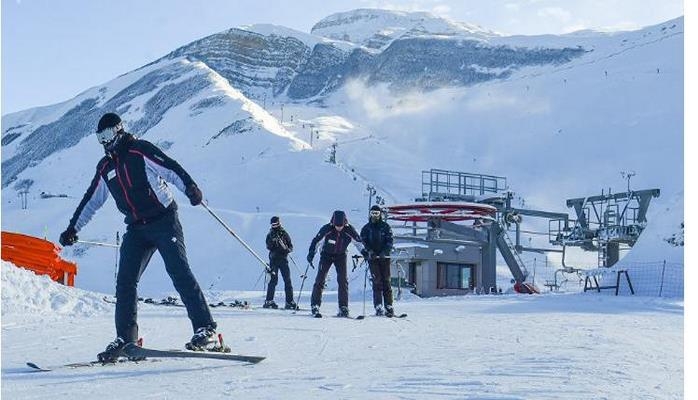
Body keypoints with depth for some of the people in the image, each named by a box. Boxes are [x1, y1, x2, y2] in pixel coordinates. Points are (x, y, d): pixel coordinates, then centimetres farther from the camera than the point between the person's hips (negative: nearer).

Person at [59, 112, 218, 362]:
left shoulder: (141, 151, -4)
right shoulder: (105, 168, 14)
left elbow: (170, 168, -15)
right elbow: (91, 200, 23)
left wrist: (189, 187, -32)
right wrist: (73, 227, 23)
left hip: (164, 221, -6)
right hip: (136, 229, 6)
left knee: (179, 271, -17)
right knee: (125, 282, -3)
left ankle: (205, 328, -17)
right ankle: (125, 338, 4)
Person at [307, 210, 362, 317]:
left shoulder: (349, 230, -21)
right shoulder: (327, 228, -24)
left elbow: (360, 241, -7)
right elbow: (316, 240, -14)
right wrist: (311, 253, -21)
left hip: (341, 256, 1)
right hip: (326, 255, -1)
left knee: (343, 280, -7)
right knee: (320, 279, -9)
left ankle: (343, 307, -1)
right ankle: (315, 305, -4)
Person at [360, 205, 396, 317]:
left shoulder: (385, 227, 7)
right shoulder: (366, 228, 10)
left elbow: (389, 241, 0)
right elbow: (364, 241, 3)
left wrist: (384, 252, -15)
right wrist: (369, 251, -15)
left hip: (384, 257, 0)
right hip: (372, 257, 0)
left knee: (386, 281, -1)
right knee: (376, 281, -8)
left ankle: (389, 307, 0)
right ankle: (378, 307, -10)